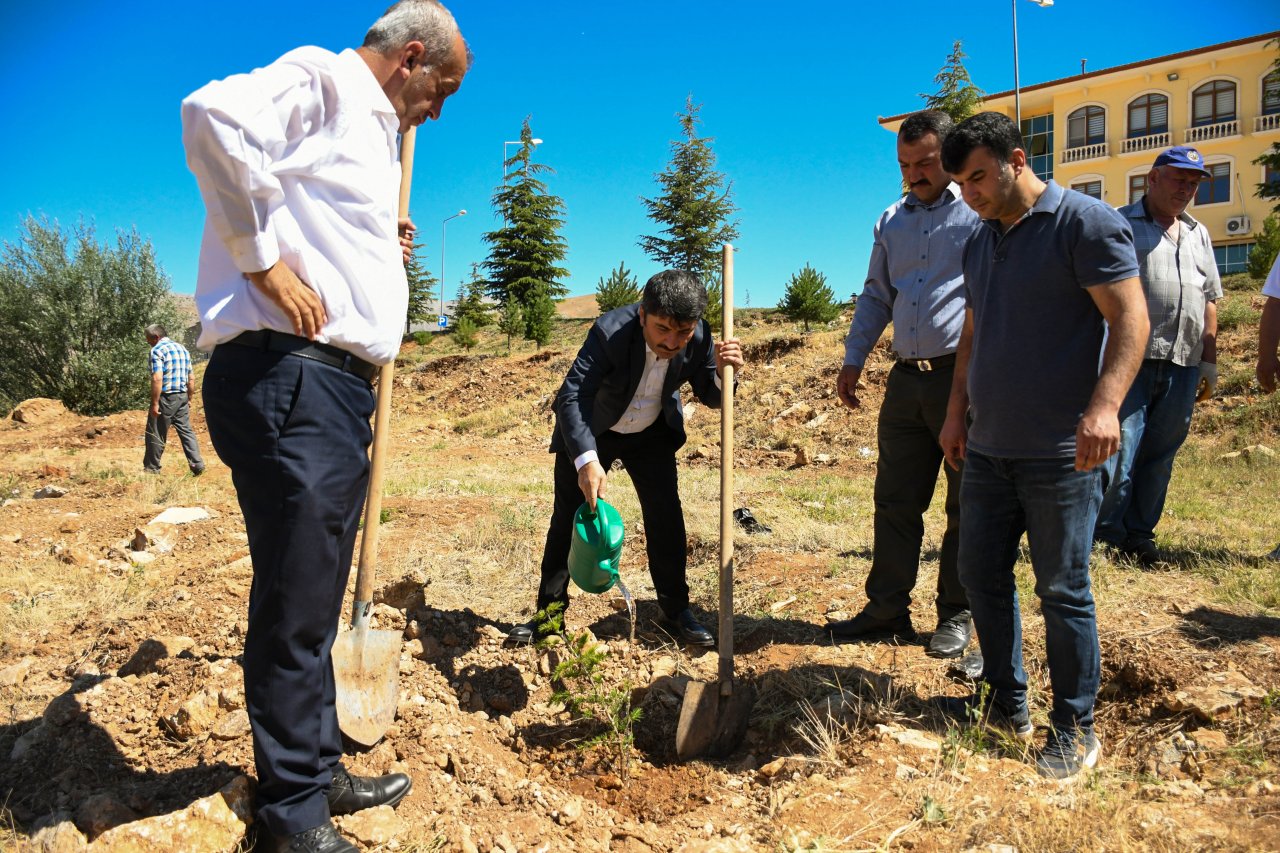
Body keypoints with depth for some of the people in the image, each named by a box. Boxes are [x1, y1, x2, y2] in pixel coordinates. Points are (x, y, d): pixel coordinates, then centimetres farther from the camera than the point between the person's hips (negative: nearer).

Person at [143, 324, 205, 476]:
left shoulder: (157, 350, -10)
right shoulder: (182, 348, 14)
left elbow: (157, 379, -19)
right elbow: (190, 378, 16)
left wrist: (154, 403, -18)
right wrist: (189, 399, 22)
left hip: (166, 397, -7)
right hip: (182, 397, 7)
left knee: (156, 434, 4)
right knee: (186, 430, 7)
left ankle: (152, 468, 13)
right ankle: (197, 465, -2)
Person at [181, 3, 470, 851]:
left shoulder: (371, 129, 26)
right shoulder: (319, 80, -2)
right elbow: (215, 113, -23)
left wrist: (384, 250, 16)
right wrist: (265, 261, -20)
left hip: (337, 386, 10)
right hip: (289, 376, -10)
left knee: (316, 600, 16)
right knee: (295, 605, -2)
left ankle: (321, 772, 31)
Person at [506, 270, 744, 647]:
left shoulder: (699, 338, -23)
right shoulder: (610, 331, -35)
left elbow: (710, 396, -8)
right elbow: (571, 396, -41)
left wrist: (723, 371, -32)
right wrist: (586, 459, -56)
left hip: (652, 433, 3)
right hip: (589, 433, -2)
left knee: (666, 517, -3)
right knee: (568, 518, 1)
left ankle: (676, 611, 12)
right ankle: (549, 612, 15)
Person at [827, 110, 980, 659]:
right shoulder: (891, 222, 17)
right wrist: (853, 359, 13)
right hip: (906, 380, 5)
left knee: (967, 506, 5)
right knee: (895, 500, 8)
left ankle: (956, 614, 18)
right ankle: (888, 608, 18)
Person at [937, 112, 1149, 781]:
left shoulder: (1085, 222, -8)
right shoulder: (979, 243, 14)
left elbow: (1130, 318, -14)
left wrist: (1104, 405, -27)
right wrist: (957, 411, 14)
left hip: (1059, 451, -7)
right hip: (987, 449, 7)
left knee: (1063, 590, 1)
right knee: (981, 575, 12)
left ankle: (1075, 729, 18)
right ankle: (1006, 703, 28)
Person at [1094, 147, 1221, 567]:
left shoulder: (1198, 234, 21)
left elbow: (1209, 300, 23)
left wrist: (1209, 361, 17)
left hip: (1182, 365, 6)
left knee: (1160, 456, 9)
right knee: (1119, 451, -8)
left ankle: (1139, 533, 19)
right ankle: (1105, 533, 5)